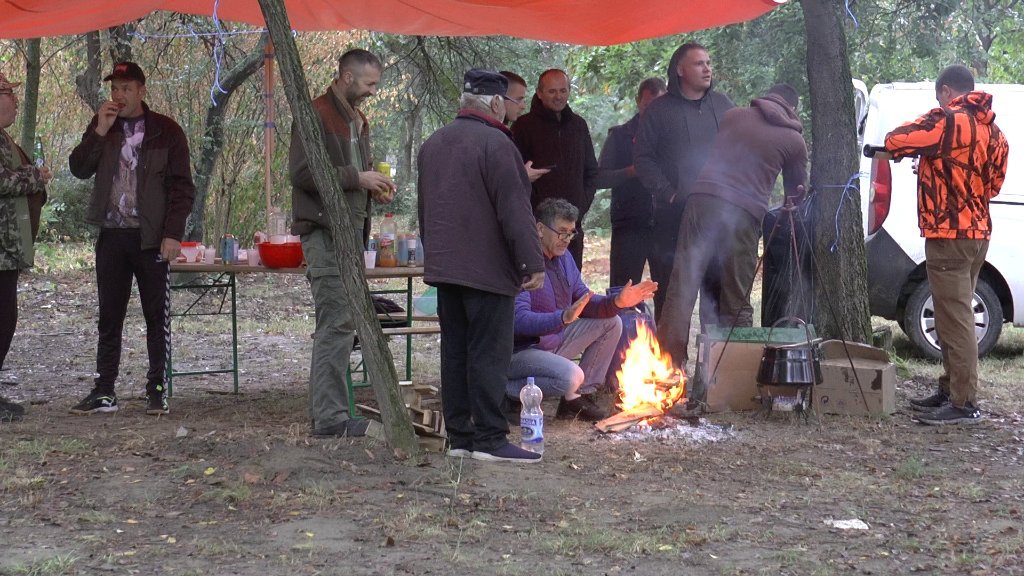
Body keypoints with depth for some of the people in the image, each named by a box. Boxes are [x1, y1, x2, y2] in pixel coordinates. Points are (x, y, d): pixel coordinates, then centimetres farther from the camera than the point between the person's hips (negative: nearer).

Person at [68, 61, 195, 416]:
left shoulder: (166, 131, 0)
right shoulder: (102, 128, 11)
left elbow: (181, 187, -3)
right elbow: (79, 169, 1)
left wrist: (173, 234, -12)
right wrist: (100, 131, -11)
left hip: (151, 237, -3)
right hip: (112, 235, 4)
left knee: (157, 315, 1)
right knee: (109, 316, 6)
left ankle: (157, 390, 6)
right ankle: (104, 392, 11)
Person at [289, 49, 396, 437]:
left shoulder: (358, 121, 20)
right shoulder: (316, 115, -10)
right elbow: (301, 172, -19)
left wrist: (374, 187, 9)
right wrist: (357, 177, -18)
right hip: (325, 233, -10)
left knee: (340, 324, 11)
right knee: (337, 324, -13)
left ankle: (326, 413, 17)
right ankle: (331, 419, -12)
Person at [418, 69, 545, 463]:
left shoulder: (432, 144, 15)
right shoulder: (495, 143, -13)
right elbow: (514, 209, -17)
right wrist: (533, 263, -15)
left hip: (443, 265, 8)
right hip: (487, 268, -8)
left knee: (455, 351, 11)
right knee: (489, 353, -5)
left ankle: (458, 434, 14)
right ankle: (489, 438, -5)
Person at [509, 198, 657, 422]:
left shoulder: (563, 257, 7)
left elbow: (584, 301, 10)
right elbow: (519, 320, -33)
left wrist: (617, 302, -10)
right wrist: (563, 317, -46)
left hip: (555, 340, 10)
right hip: (521, 351, -10)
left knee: (611, 323, 5)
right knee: (571, 376, -34)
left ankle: (579, 397, 4)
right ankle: (506, 393, -10)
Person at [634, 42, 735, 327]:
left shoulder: (723, 105, 13)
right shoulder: (659, 110, 3)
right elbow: (642, 158, 0)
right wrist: (667, 193, -9)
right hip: (674, 215, -3)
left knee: (719, 287, 1)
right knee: (670, 290, -1)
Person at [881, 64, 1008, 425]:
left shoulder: (947, 121, -13)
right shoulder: (991, 129, 12)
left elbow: (894, 142, -13)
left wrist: (920, 127, 6)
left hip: (949, 234, -9)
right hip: (978, 232, 9)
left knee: (955, 319, -7)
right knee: (956, 316, 17)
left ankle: (963, 403, -7)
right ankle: (950, 391, 24)